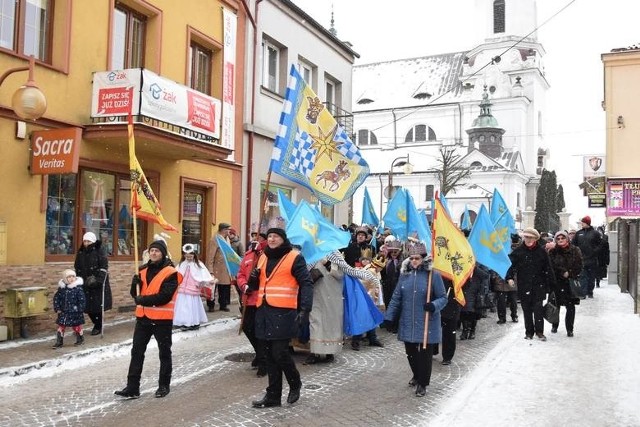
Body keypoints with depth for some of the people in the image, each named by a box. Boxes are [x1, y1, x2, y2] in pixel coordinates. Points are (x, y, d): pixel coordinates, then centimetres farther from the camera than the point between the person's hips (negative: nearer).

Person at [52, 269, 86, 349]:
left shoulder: (78, 288, -12)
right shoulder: (61, 288, -1)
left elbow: (82, 300, -11)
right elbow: (56, 298, 8)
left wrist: (80, 310, -12)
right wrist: (57, 308, 2)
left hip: (75, 312, -3)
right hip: (63, 312, 3)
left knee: (76, 326, 9)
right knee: (61, 327, 4)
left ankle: (80, 339, 28)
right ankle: (59, 342, 14)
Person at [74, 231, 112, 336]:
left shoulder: (99, 252, -7)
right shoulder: (80, 253, 9)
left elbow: (104, 268, -12)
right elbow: (77, 268, 16)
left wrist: (99, 279, -20)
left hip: (98, 284, -5)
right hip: (85, 284, 5)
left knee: (97, 305, -2)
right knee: (87, 306, 7)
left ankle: (98, 327, 15)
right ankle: (97, 323, 27)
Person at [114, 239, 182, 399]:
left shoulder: (170, 273, -12)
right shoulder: (144, 270, 9)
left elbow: (165, 296, -21)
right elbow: (135, 293, 11)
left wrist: (144, 300, -19)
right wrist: (136, 282, -9)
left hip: (162, 319, -6)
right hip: (143, 317, 6)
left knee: (164, 353, 9)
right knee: (137, 351, 6)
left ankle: (164, 385, 22)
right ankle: (132, 388, 12)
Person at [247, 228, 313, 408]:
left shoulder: (294, 258, -4)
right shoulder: (263, 258, 16)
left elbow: (306, 284, -10)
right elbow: (256, 285, 24)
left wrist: (305, 309, -22)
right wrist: (253, 279, 0)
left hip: (283, 312, -6)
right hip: (264, 312, 7)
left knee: (280, 352, -9)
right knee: (270, 354, 10)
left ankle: (295, 383, 18)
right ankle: (273, 395, 19)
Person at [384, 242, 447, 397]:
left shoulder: (433, 275, -10)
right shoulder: (404, 274, 3)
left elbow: (443, 298, -6)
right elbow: (396, 298, 7)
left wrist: (433, 306, -26)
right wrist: (389, 317, 3)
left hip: (426, 324, -4)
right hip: (408, 323, 4)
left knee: (424, 354, 4)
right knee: (410, 352, 15)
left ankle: (422, 383, 20)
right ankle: (416, 375, 40)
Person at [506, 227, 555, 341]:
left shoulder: (541, 251, 1)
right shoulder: (518, 251, 0)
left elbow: (548, 268, 5)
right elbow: (511, 265, -4)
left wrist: (551, 283, 4)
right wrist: (509, 277, -19)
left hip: (538, 285, -1)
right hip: (524, 285, 1)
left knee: (538, 309, -3)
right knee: (527, 310, 8)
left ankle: (539, 331, 9)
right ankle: (529, 332, 18)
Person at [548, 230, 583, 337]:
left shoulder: (575, 251, 1)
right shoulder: (553, 252, 1)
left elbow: (579, 267, -3)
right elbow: (552, 266, -8)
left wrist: (569, 274, -12)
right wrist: (564, 272, -16)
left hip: (571, 283, 0)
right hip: (557, 283, 1)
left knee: (570, 306, -2)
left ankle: (570, 329, 7)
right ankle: (554, 326, 27)